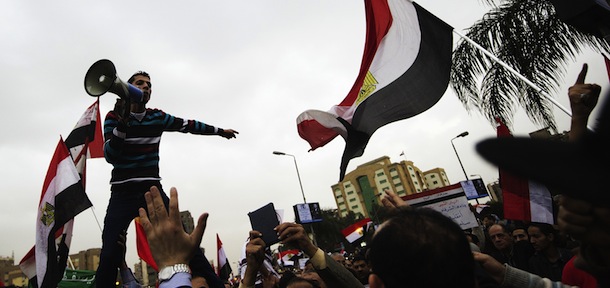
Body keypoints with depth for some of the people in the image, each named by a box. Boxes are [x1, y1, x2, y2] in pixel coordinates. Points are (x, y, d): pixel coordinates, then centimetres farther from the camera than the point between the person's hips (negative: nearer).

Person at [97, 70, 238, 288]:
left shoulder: (157, 117, 8)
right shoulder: (113, 117, 0)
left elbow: (189, 125, 20)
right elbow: (109, 156, -11)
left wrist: (220, 131, 29)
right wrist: (122, 125, -25)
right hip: (123, 194, -1)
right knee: (109, 256, -14)